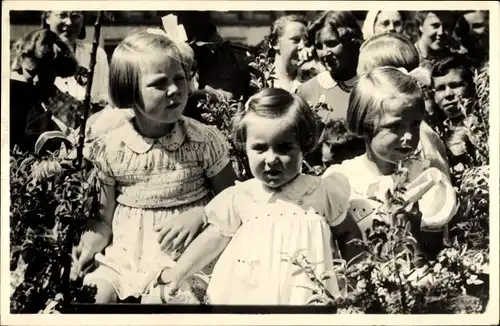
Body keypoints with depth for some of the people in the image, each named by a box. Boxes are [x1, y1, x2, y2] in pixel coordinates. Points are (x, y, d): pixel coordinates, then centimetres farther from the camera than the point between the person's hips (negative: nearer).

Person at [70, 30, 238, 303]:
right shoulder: (109, 148, -3)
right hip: (124, 256, 2)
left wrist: (199, 214, -15)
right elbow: (105, 219, 4)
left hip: (183, 257, -2)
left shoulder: (204, 140, -7)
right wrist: (90, 242, -15)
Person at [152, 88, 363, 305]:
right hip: (245, 294, 1)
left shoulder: (323, 193, -10)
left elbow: (348, 235, 6)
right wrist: (178, 273, 5)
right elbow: (215, 238, 5)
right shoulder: (239, 198, -8)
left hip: (307, 295, 0)